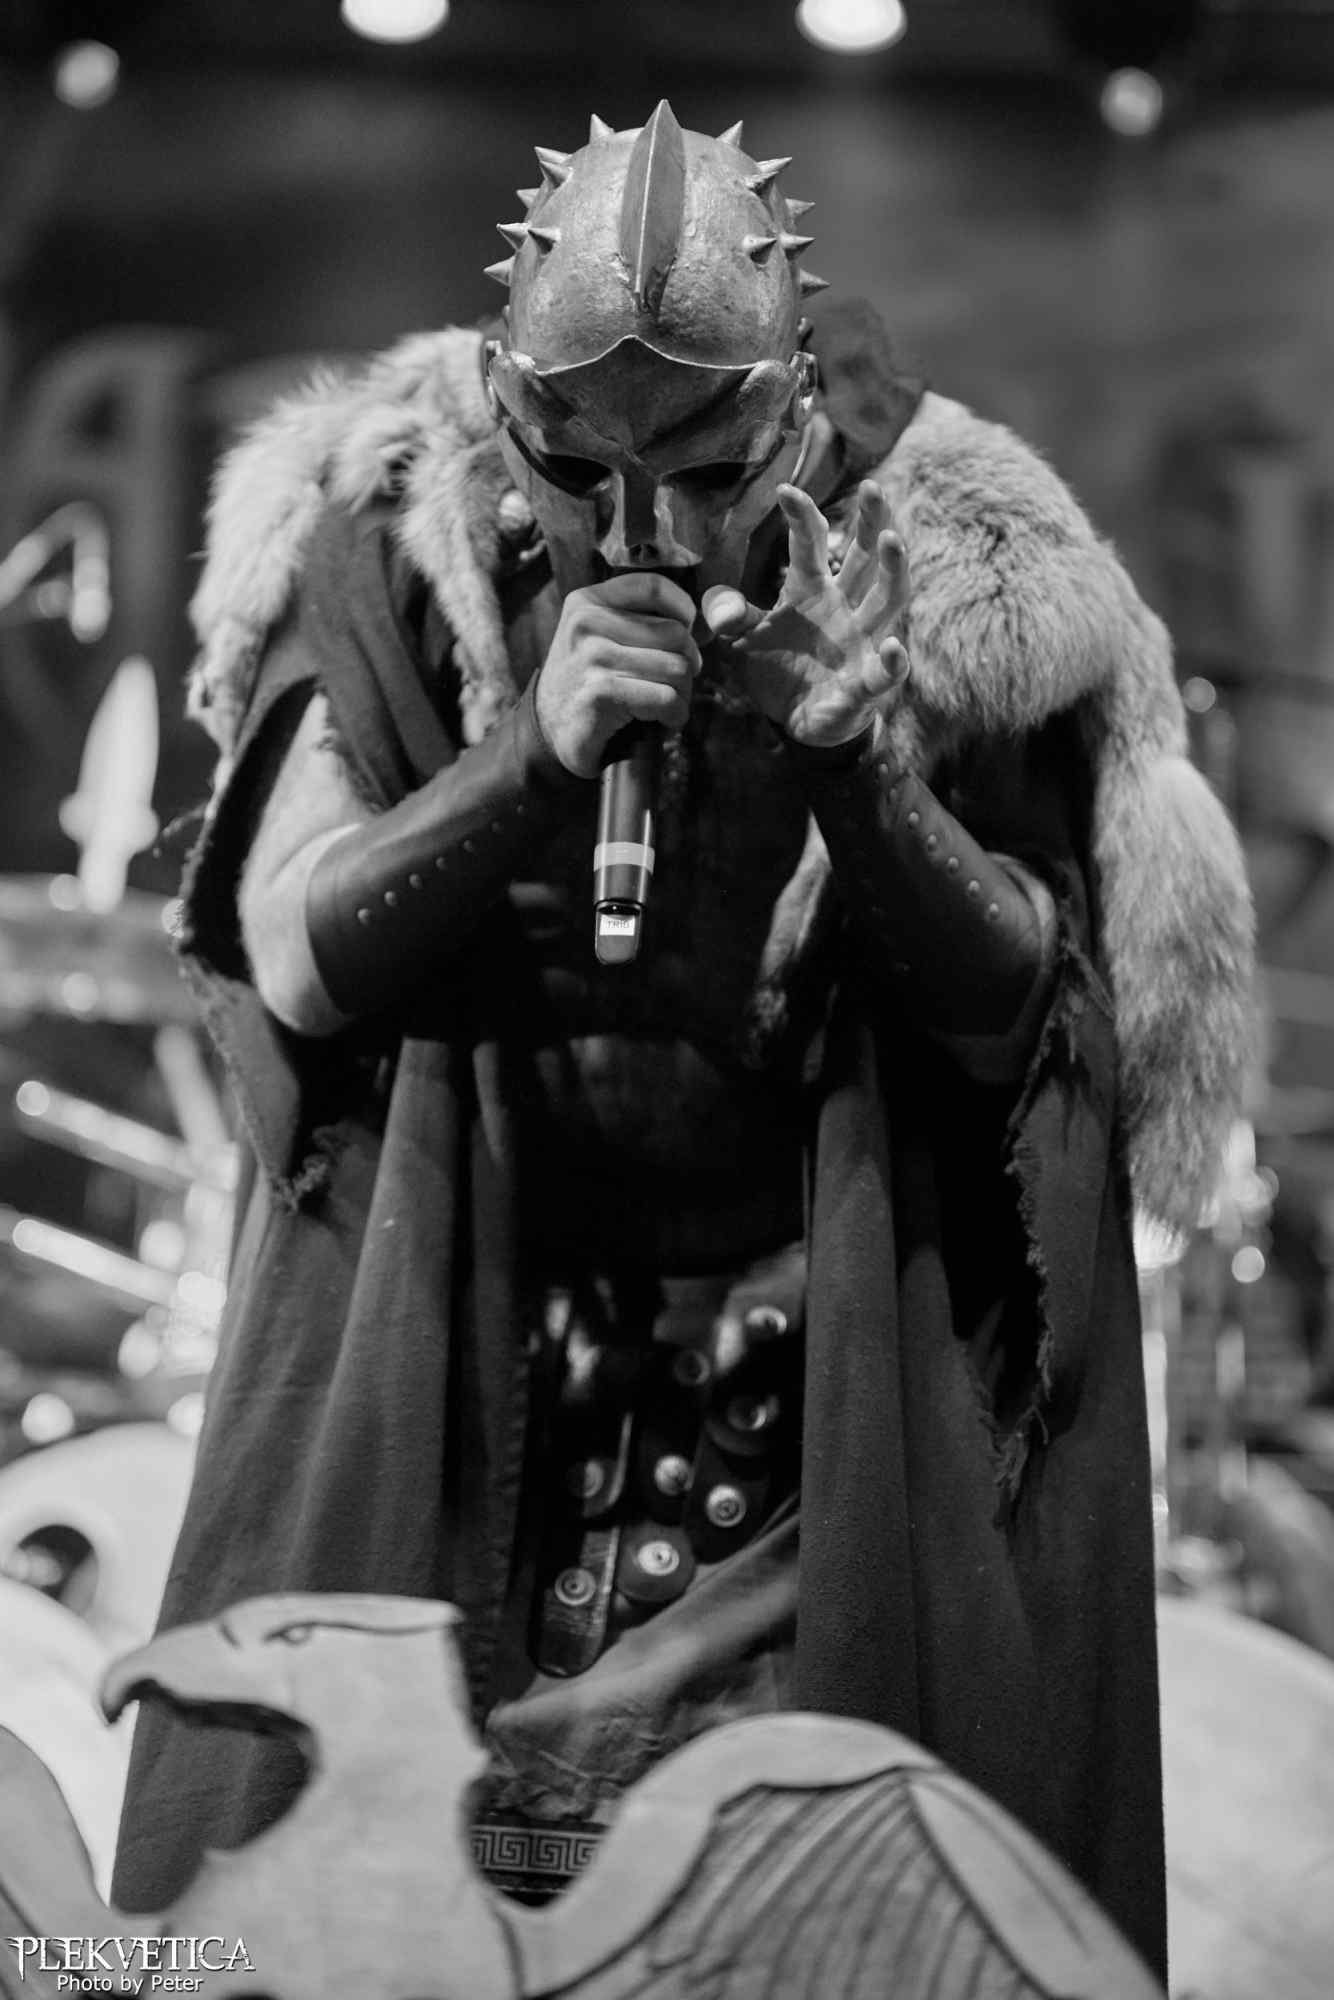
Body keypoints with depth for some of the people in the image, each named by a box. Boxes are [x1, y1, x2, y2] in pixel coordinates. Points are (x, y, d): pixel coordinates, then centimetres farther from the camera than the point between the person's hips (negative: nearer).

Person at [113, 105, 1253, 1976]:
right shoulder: (399, 549, -6)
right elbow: (294, 963, -10)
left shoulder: (940, 575, -6)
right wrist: (531, 754, -25)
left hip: (836, 1383, 0)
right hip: (453, 1372, 1)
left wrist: (861, 776, -24)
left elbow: (1015, 1001, -6)